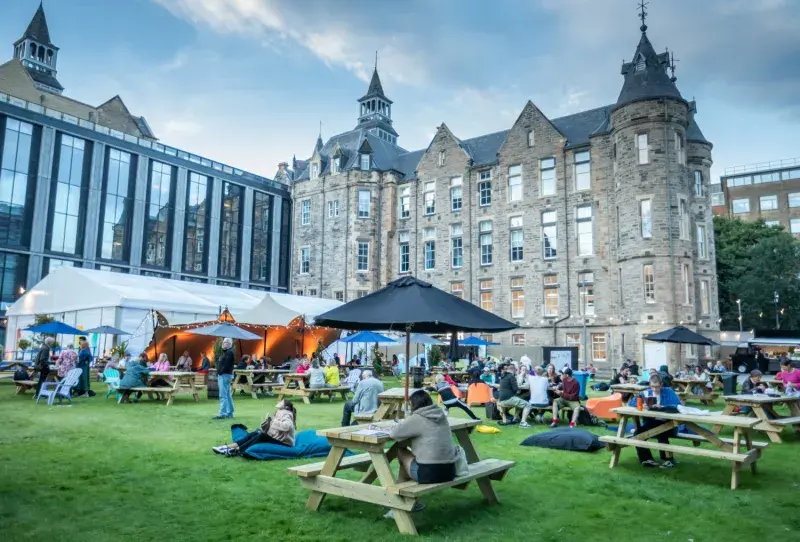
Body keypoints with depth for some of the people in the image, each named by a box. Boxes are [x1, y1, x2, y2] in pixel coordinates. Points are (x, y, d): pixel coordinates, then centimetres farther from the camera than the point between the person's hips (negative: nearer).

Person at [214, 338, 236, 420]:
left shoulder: (229, 352, -12)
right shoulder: (225, 352, 20)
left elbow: (226, 365, -21)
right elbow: (220, 363, 20)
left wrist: (220, 372, -18)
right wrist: (218, 373, 10)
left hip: (225, 375, -11)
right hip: (223, 375, 11)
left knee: (223, 396, -11)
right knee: (228, 395, 13)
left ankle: (222, 414, -12)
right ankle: (229, 412, 18)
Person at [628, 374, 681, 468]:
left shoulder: (669, 392, -2)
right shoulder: (646, 393, 8)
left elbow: (678, 406, -17)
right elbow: (631, 403, 6)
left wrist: (662, 407, -27)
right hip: (652, 423, 4)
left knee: (661, 434, -33)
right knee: (638, 434, -20)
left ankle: (668, 460, -12)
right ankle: (646, 459, -4)